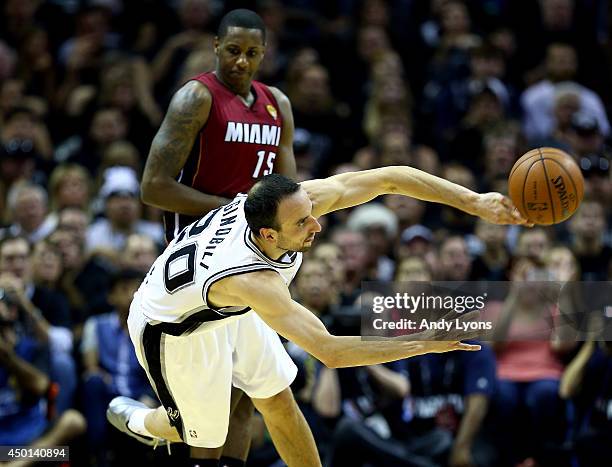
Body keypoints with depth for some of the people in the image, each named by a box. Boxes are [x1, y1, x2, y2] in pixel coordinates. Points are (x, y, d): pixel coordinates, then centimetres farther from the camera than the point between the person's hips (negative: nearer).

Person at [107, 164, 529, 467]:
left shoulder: (295, 201, -29)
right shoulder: (254, 282, -48)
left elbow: (388, 178, -25)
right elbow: (330, 352, -49)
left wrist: (474, 202, -32)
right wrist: (426, 343, -48)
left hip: (226, 308, 7)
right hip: (174, 330, -7)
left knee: (279, 401, 11)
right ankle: (137, 420, 45)